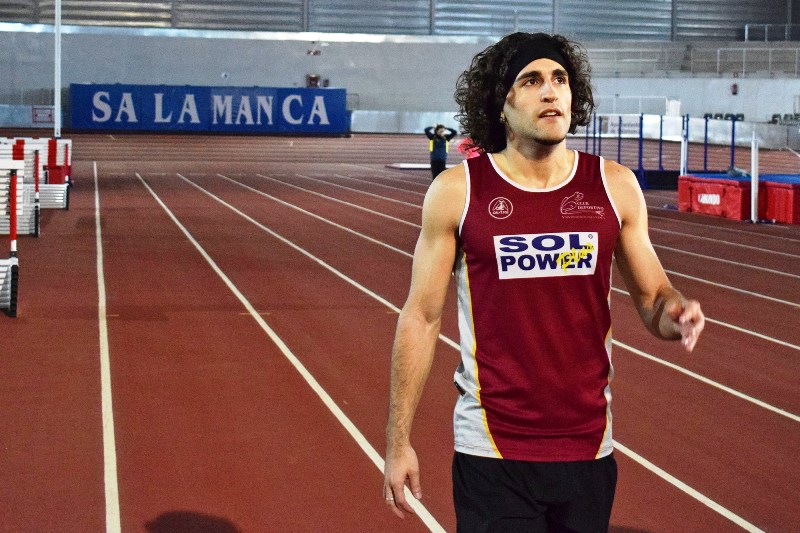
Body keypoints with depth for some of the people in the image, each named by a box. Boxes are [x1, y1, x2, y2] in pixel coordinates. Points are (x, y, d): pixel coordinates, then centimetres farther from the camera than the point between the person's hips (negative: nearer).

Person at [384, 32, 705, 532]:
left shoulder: (615, 185, 1)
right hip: (491, 452, -2)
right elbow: (422, 317, -1)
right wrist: (398, 442, -1)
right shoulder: (456, 191, -5)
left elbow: (654, 297, 9)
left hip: (589, 448, 3)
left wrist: (677, 313, -16)